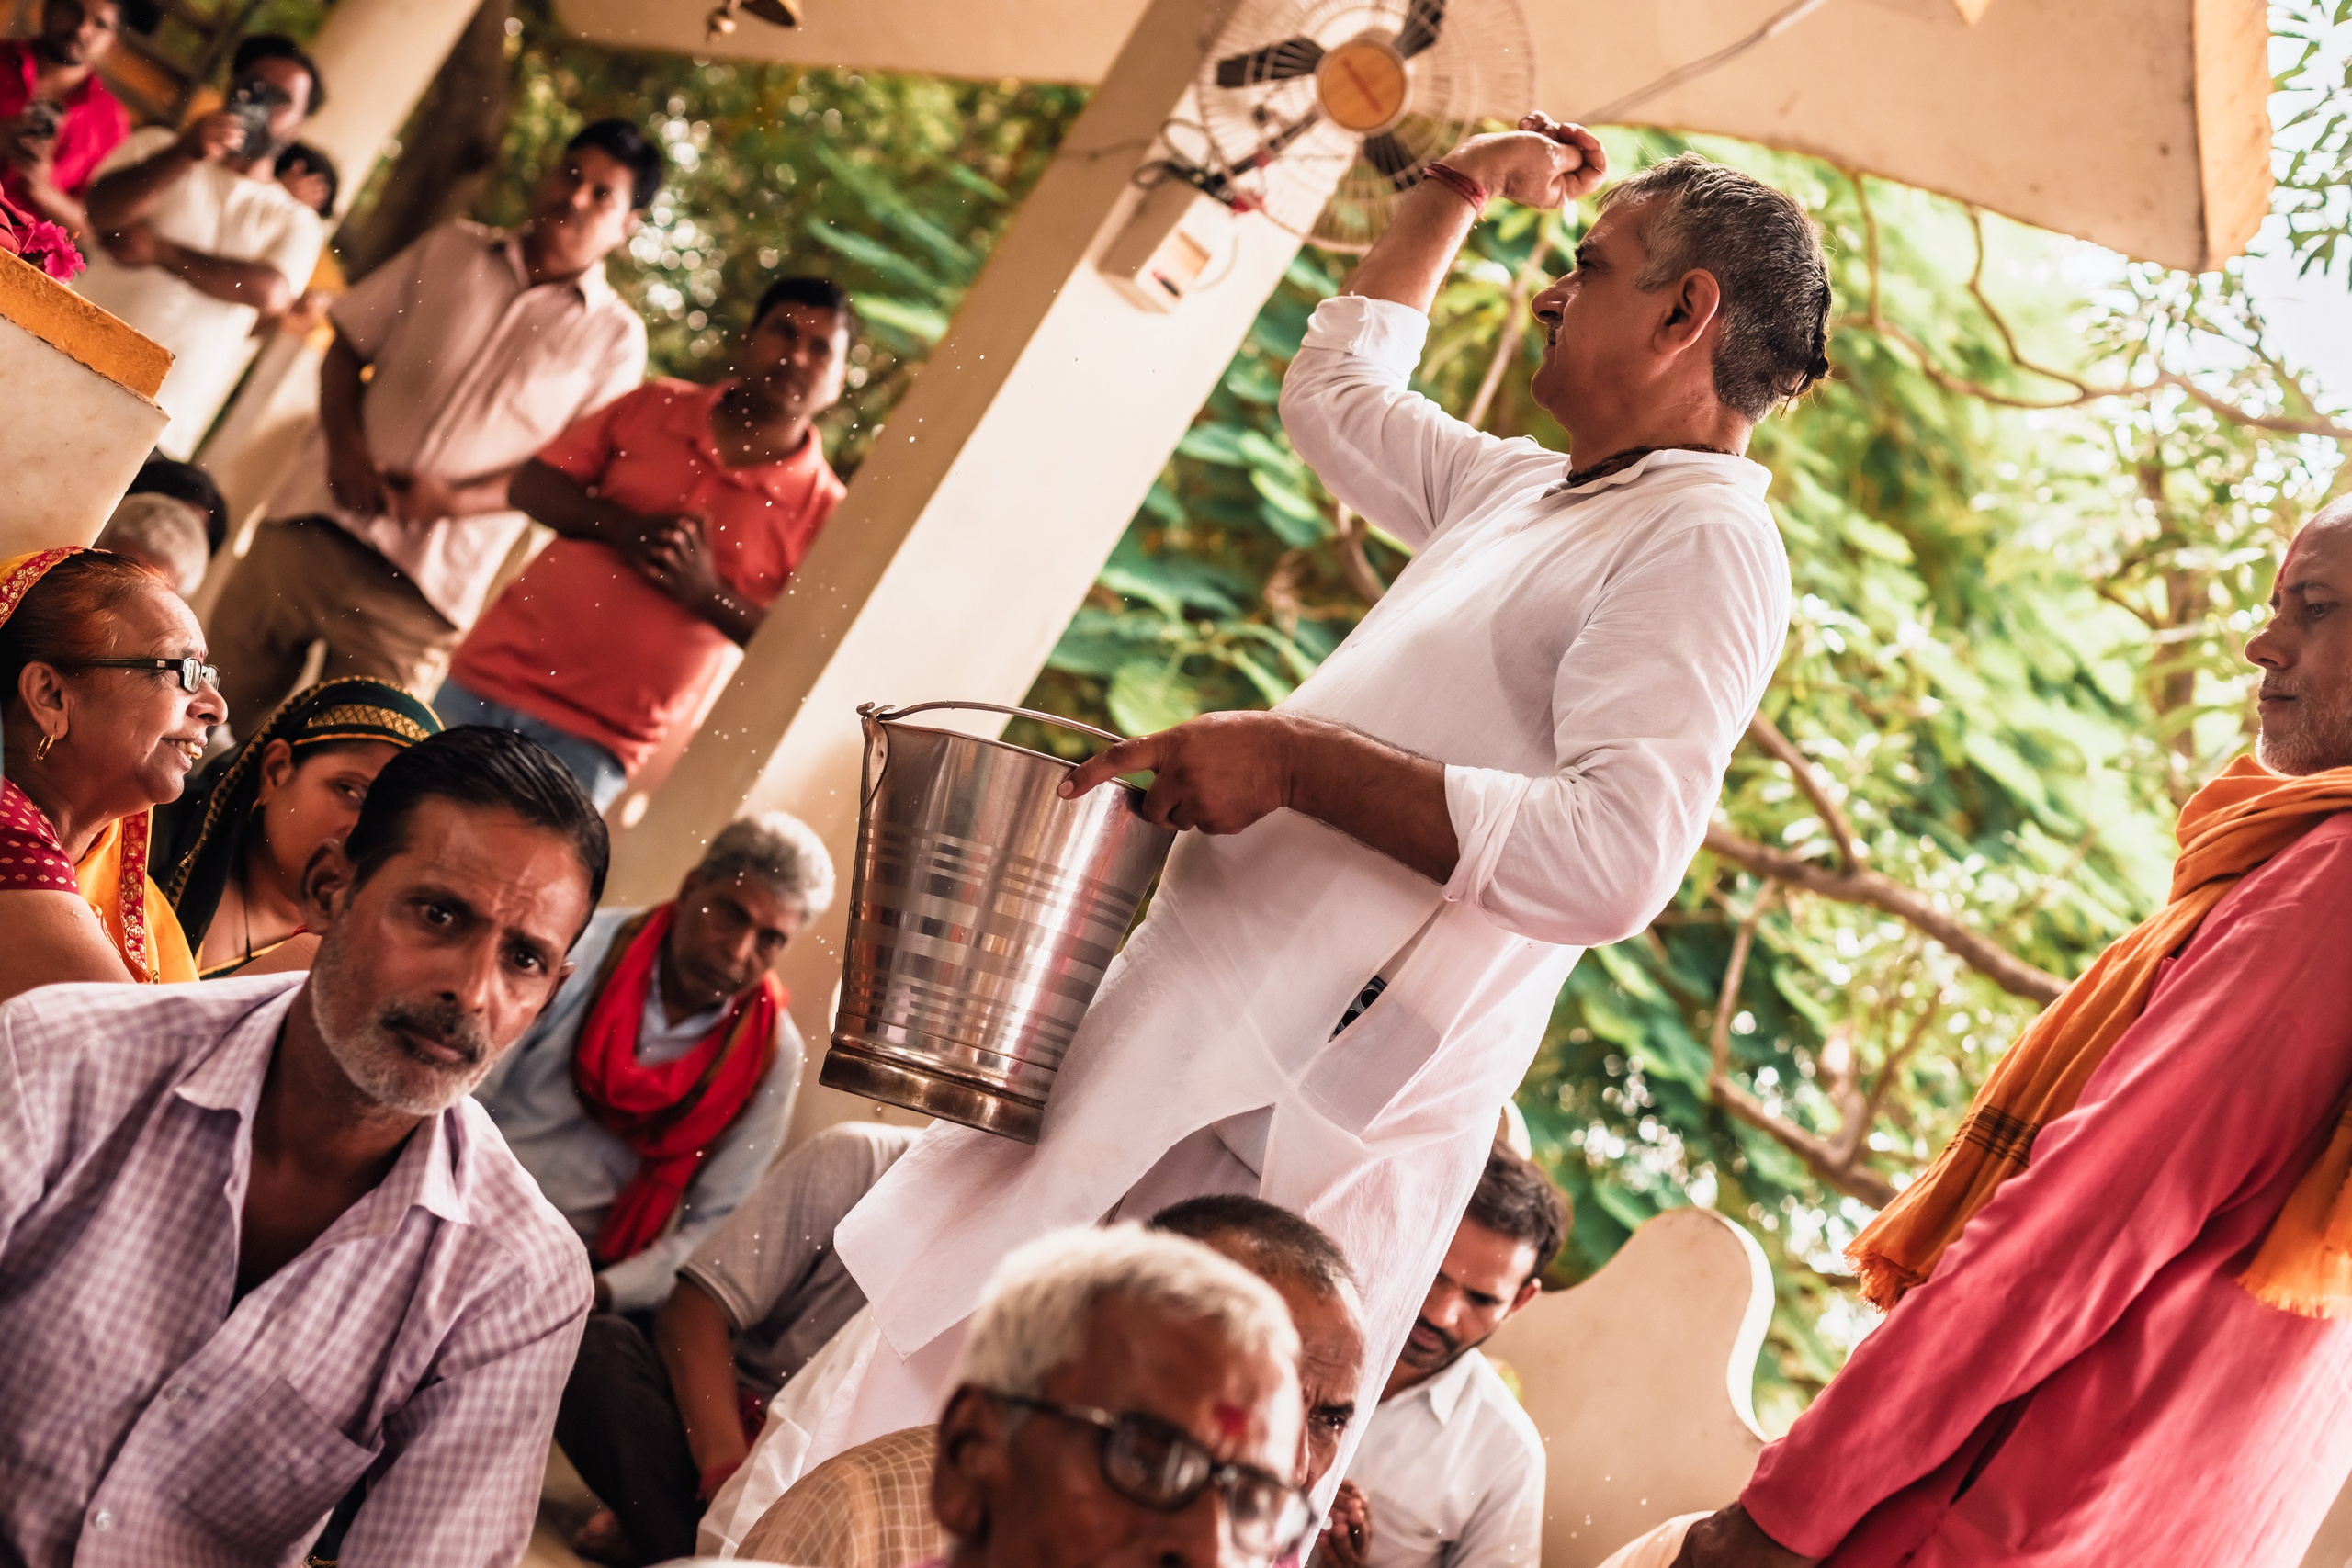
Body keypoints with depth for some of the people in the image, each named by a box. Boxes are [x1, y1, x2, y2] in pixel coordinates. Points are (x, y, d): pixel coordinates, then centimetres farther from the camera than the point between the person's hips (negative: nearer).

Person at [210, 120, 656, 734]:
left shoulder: (614, 338, 3)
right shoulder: (453, 248, 12)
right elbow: (346, 345, 13)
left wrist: (457, 500, -15)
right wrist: (344, 445, -6)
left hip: (416, 591, -3)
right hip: (316, 521, 3)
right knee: (219, 710, 5)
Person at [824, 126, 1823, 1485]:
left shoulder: (1707, 544, -10)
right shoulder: (1531, 493, 21)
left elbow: (1616, 855, -26)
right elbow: (1337, 392, 41)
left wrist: (1299, 759, -22)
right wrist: (1461, 191, 36)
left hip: (1287, 1130, -10)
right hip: (1175, 1056, 10)